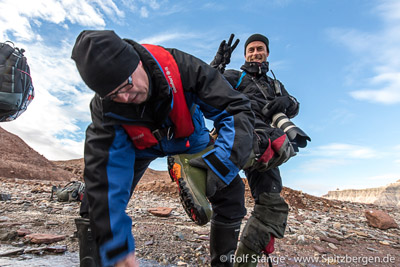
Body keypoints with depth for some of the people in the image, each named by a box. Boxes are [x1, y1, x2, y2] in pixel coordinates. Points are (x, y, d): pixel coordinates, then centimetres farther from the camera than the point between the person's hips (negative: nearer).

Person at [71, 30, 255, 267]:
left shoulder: (182, 67, -35)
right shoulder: (105, 109, -30)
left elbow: (239, 109, -32)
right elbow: (106, 178, -30)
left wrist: (219, 163, -46)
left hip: (189, 139, 0)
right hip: (140, 146, 1)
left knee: (231, 190, -11)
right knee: (98, 204, -15)